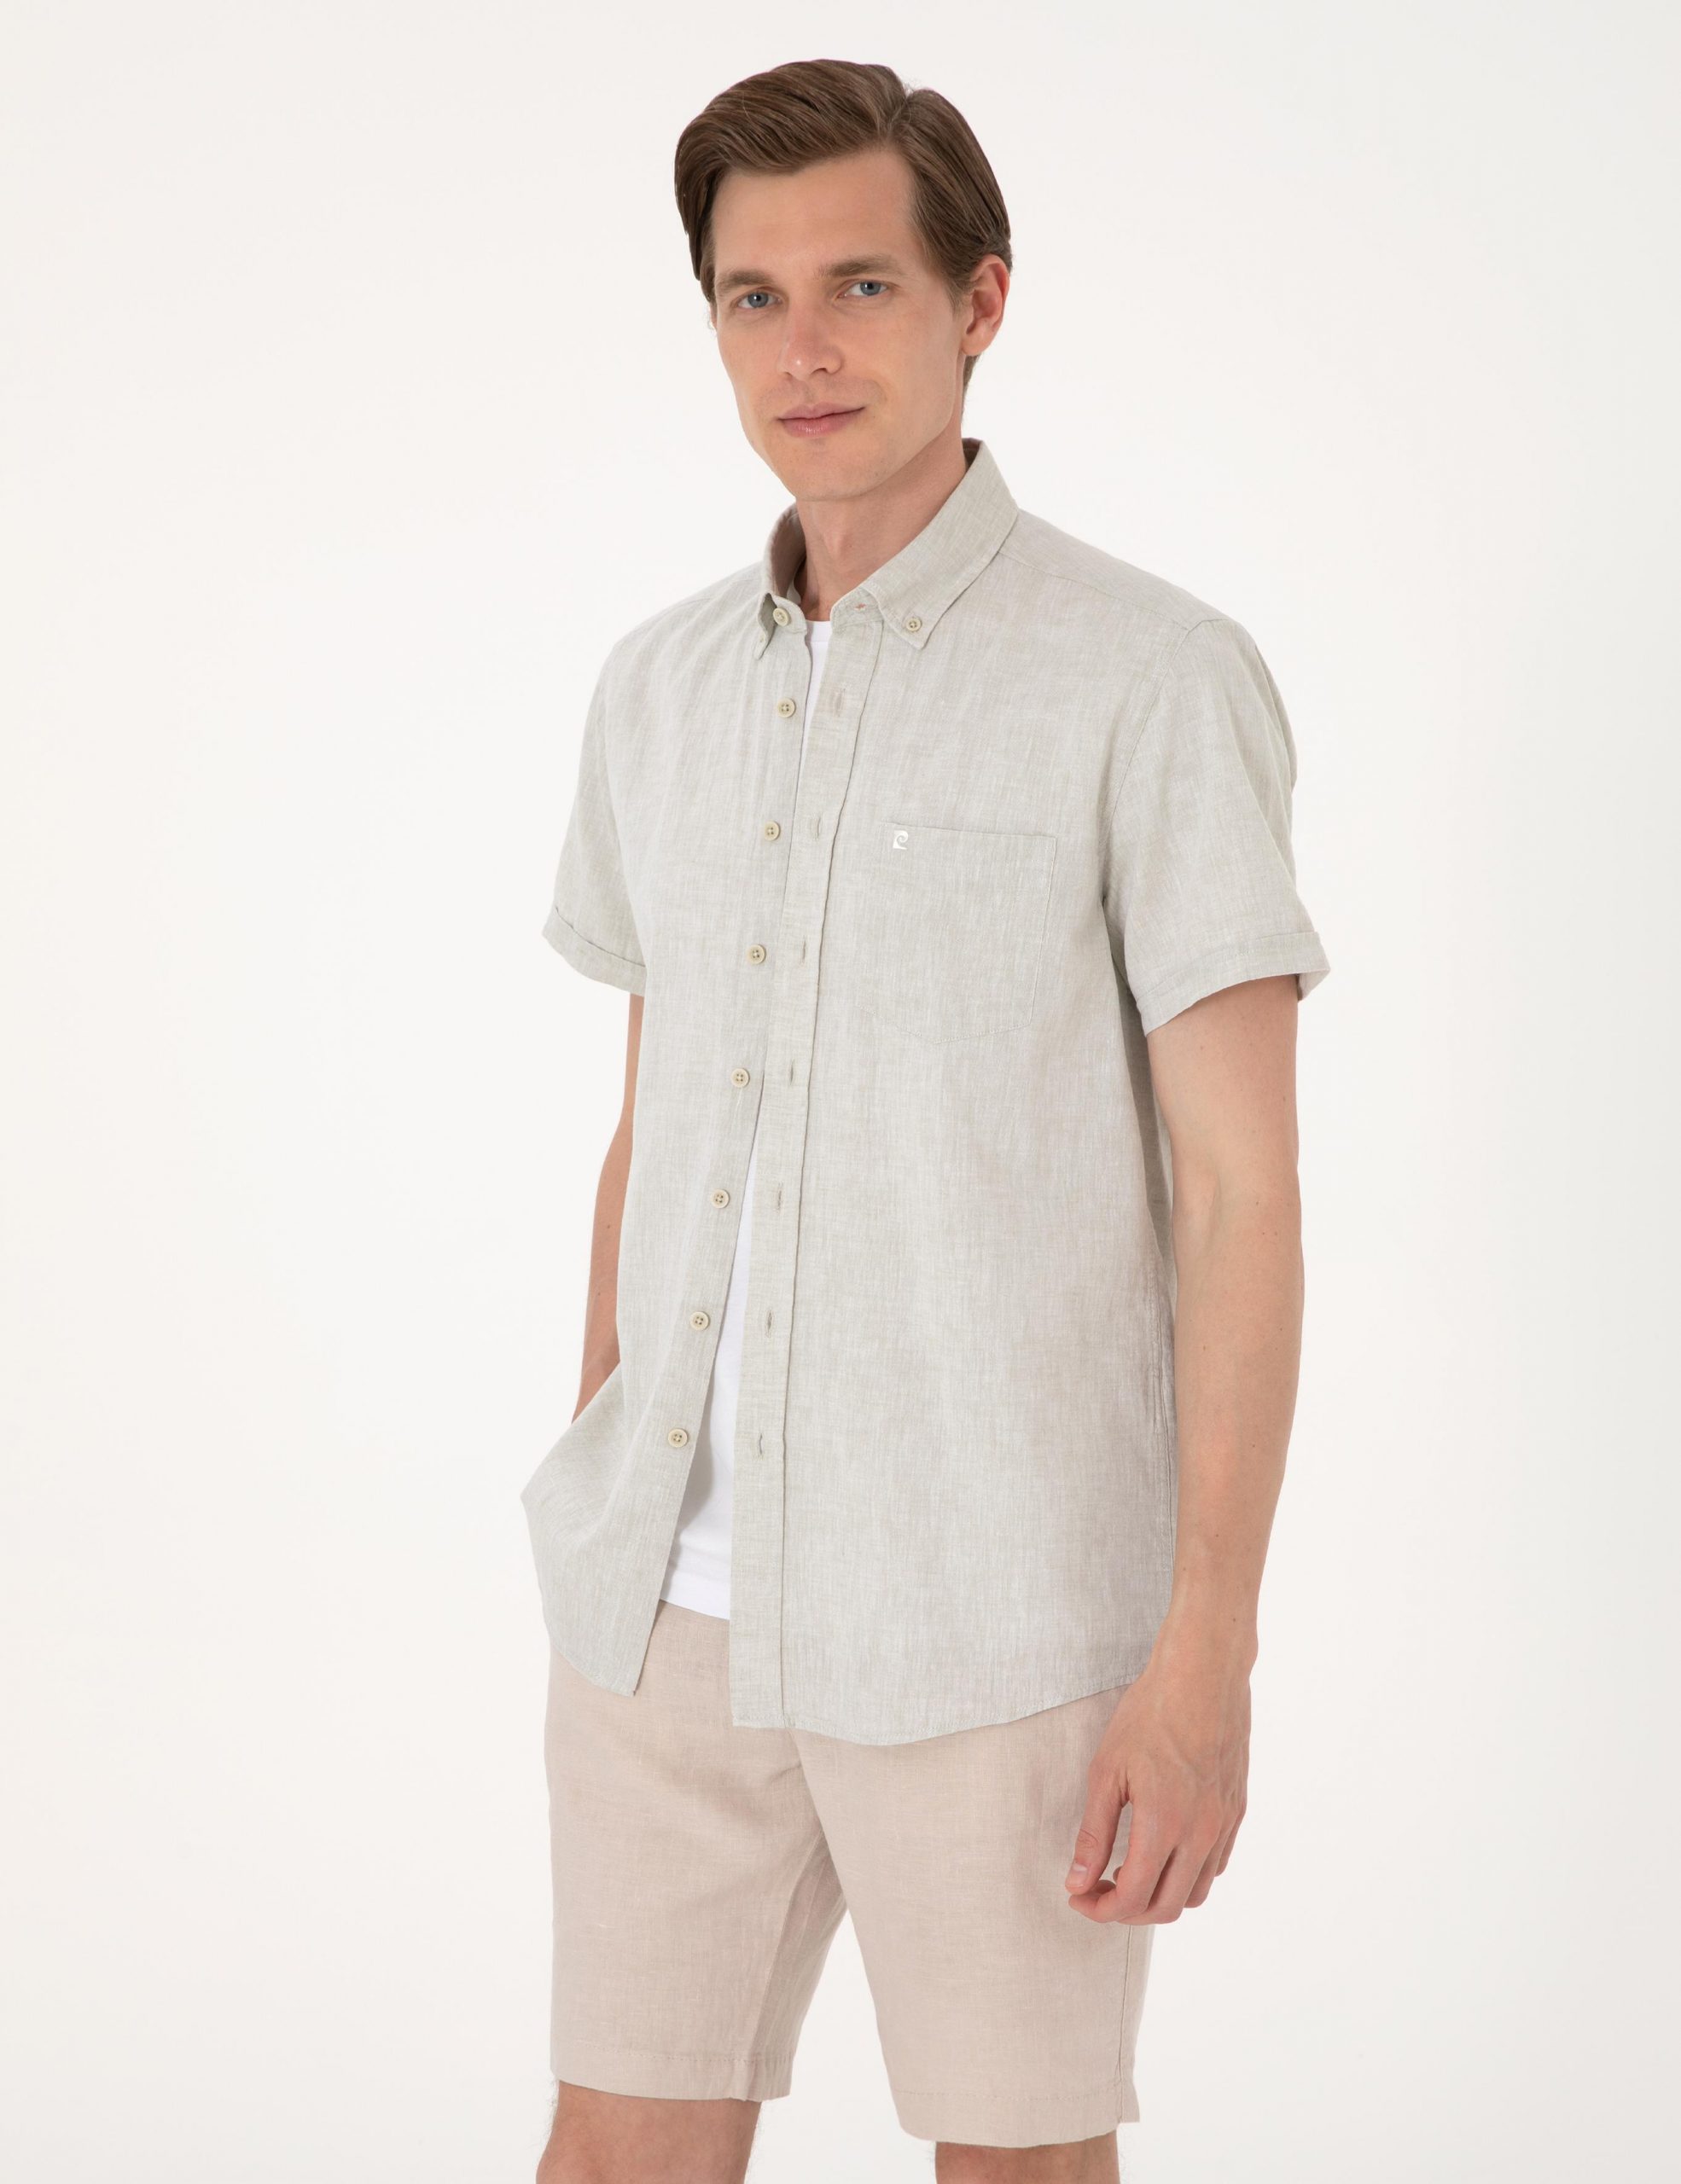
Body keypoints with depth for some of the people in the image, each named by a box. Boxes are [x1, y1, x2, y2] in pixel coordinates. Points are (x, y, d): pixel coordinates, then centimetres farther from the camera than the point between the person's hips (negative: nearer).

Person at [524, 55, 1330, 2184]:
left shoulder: (1155, 682, -11)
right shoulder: (663, 688, 8)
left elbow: (1242, 1188, -12)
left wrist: (1210, 1653, -15)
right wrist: (598, 1550, 16)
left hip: (996, 1607, -5)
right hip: (680, 1589, 5)